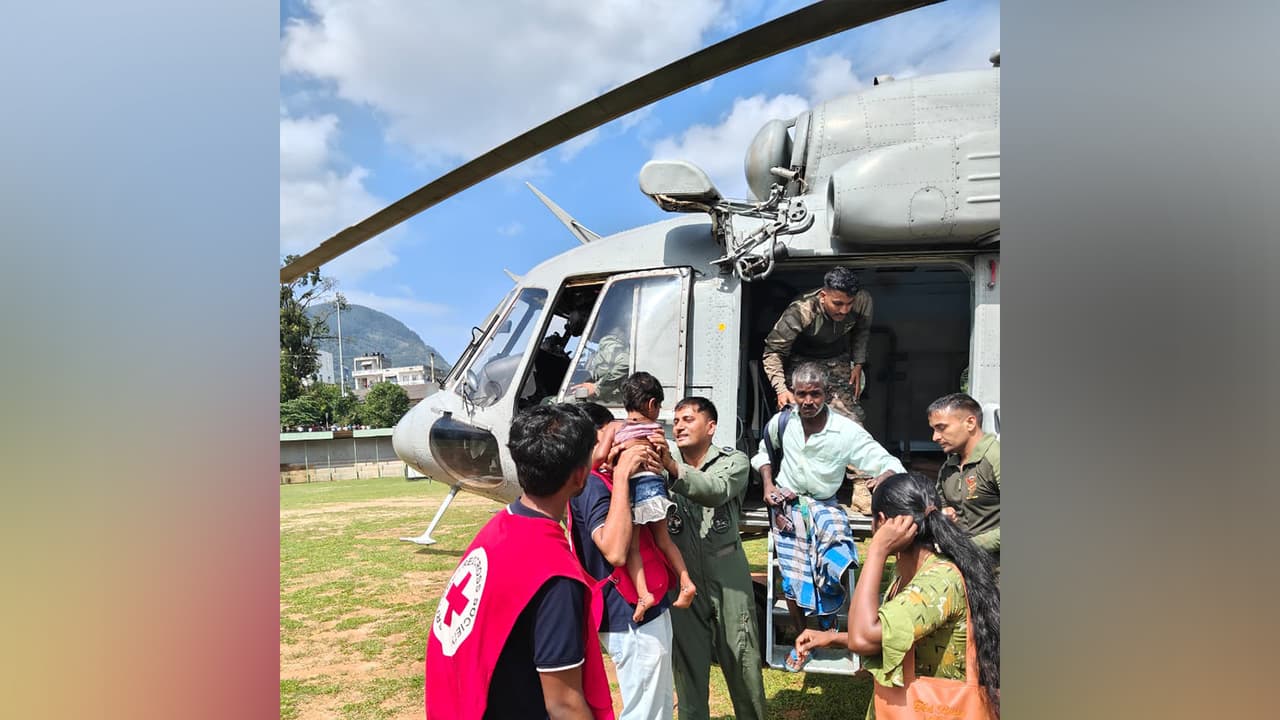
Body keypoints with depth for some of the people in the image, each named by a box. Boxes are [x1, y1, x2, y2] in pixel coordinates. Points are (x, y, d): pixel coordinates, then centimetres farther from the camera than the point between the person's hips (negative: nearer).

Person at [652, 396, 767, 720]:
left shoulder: (734, 461, -4)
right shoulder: (661, 465, 3)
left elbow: (717, 490, -26)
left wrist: (673, 467, -43)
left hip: (729, 582, -1)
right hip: (682, 582, 1)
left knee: (742, 665, 11)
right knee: (688, 666, 12)